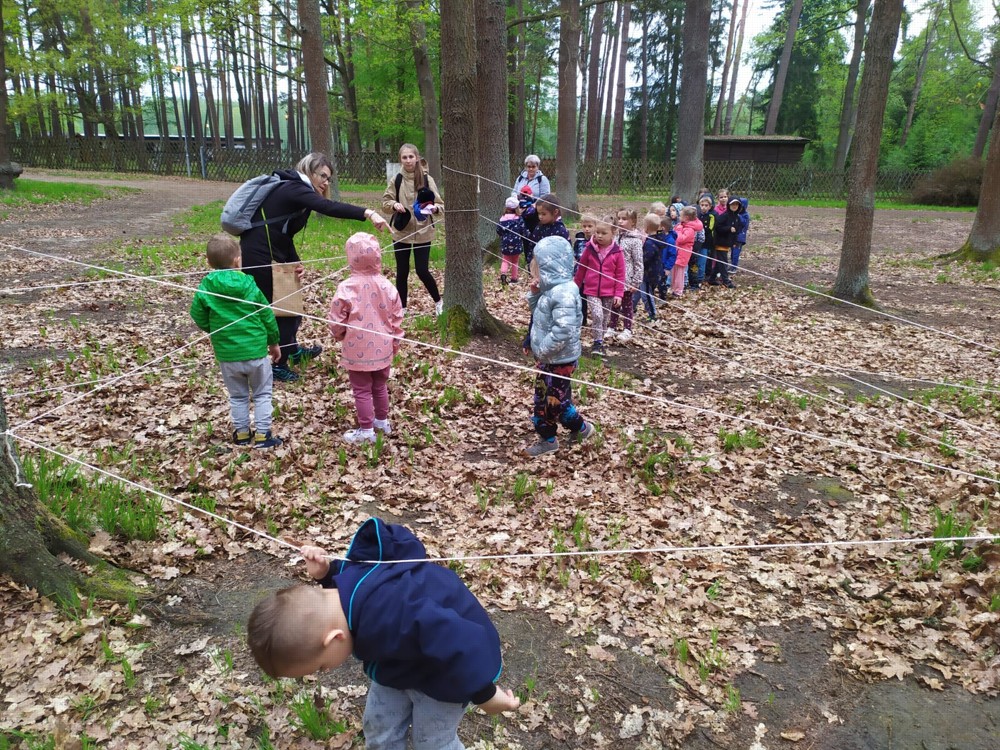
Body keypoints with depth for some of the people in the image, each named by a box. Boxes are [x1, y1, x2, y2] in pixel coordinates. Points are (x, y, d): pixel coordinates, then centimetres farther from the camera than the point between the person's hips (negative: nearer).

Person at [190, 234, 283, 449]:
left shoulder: (205, 288, -7)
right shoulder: (249, 286, -9)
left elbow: (199, 318, 0)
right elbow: (267, 316, -3)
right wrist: (274, 342, 10)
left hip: (226, 354, 2)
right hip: (255, 351, -2)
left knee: (238, 396, 19)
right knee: (262, 394, 12)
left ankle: (242, 433, 26)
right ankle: (262, 435, 11)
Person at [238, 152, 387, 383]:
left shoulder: (293, 190, 14)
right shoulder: (295, 189, -16)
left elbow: (284, 234, 11)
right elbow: (329, 208, -35)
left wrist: (296, 263, -3)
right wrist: (368, 213, -44)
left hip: (266, 255, 10)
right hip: (259, 257, -10)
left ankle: (292, 350, 43)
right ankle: (278, 365, 16)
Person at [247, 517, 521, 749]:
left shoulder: (388, 623, -47)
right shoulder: (346, 578, -22)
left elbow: (455, 641, -45)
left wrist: (484, 694, -27)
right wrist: (325, 572, -13)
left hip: (450, 664, -8)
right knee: (378, 728, 19)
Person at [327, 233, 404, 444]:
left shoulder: (347, 288, -18)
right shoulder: (386, 285, -7)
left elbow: (336, 320, -12)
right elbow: (397, 317, 0)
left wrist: (339, 335, 10)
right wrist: (395, 341, 14)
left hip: (357, 351, -4)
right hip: (382, 349, 4)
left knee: (362, 390, 7)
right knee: (380, 387, 21)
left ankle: (366, 430, 14)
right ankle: (382, 421, 36)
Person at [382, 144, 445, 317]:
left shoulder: (427, 179, -5)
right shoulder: (395, 180, -1)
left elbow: (440, 204, -3)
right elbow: (385, 202, 3)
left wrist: (434, 208, -25)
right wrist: (394, 205, -18)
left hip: (422, 233, -2)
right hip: (401, 233, 2)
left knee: (422, 271, -3)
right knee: (402, 272, 8)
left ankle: (438, 302, 19)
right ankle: (402, 307, 22)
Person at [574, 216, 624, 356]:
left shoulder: (616, 252, -6)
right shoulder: (589, 248, -5)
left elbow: (620, 275, -2)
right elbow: (581, 269, 7)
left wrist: (619, 294, -6)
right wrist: (576, 286, 13)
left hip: (609, 293, 1)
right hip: (591, 291, -1)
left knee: (605, 319, 12)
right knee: (597, 315, -18)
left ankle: (600, 341, 30)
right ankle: (598, 342, -5)